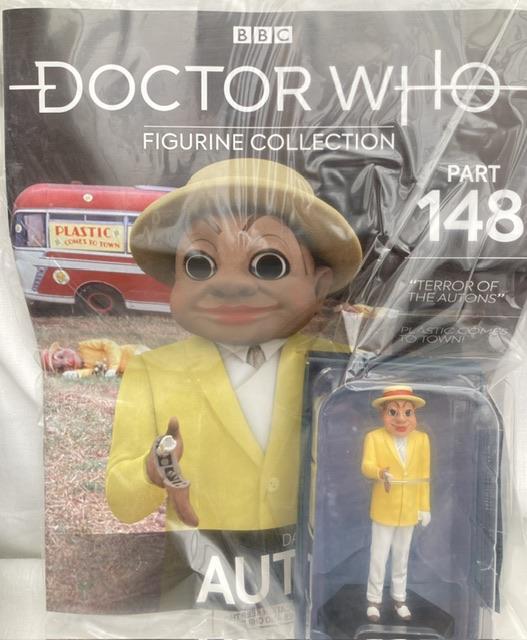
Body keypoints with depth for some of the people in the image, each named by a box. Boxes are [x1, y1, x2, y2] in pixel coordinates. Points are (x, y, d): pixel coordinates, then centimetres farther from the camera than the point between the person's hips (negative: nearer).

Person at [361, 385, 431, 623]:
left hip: (409, 510, 3)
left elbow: (424, 476, 0)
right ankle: (374, 599, 27)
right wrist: (381, 473, -46)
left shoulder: (422, 439, -4)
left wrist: (424, 507, 2)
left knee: (401, 557, 19)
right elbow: (366, 466, -24)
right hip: (384, 509, -2)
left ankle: (399, 598, 36)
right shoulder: (374, 438, -12)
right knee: (378, 557, 9)